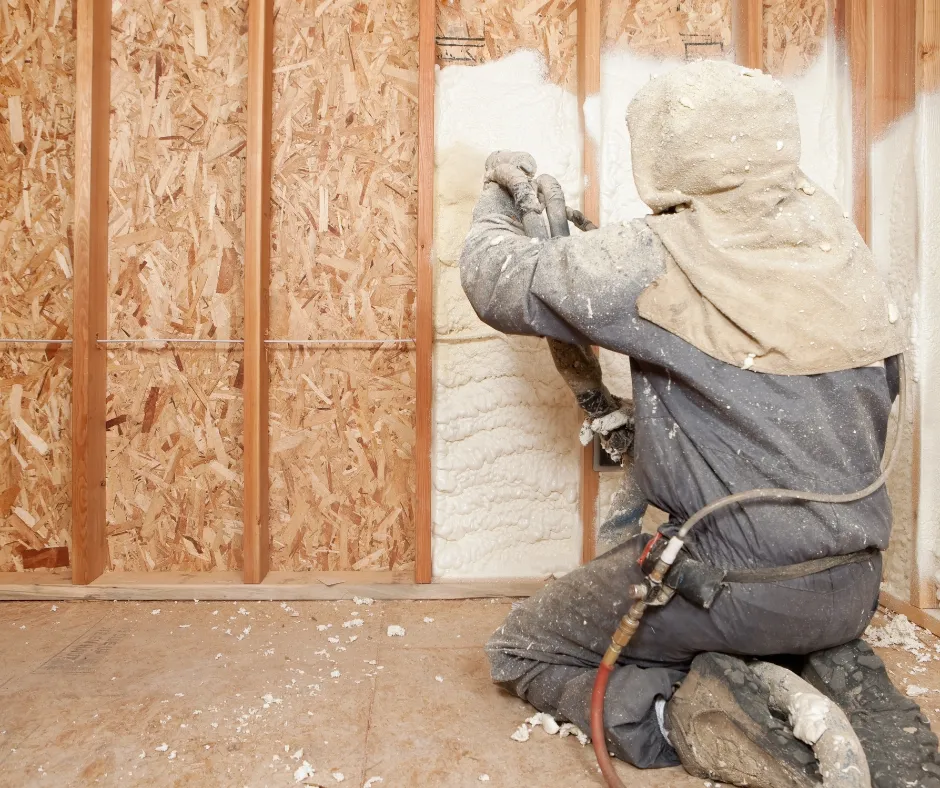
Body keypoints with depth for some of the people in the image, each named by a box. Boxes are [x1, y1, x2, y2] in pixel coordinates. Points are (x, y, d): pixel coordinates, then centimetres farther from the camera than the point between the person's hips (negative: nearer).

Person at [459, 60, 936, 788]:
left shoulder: (657, 259, -17)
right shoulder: (836, 234, 1)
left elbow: (499, 281, -6)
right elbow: (881, 382, 10)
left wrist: (500, 195, 14)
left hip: (735, 584, -6)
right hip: (853, 586, 7)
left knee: (523, 652, 15)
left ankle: (673, 712, -7)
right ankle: (845, 684, 14)